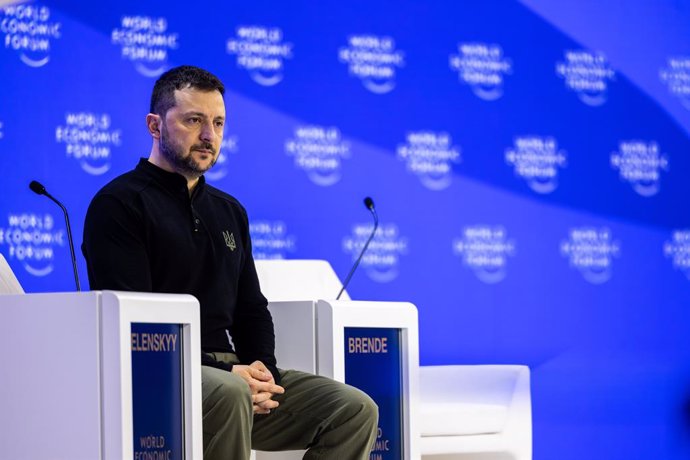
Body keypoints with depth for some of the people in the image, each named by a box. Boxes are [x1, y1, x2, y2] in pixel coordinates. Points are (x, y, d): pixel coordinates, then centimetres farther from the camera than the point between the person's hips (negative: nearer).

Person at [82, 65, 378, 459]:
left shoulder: (229, 212, 22)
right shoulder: (119, 205, -2)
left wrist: (261, 369, -1)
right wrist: (225, 374, -19)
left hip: (232, 374, 7)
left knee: (356, 410, -10)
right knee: (228, 394, -39)